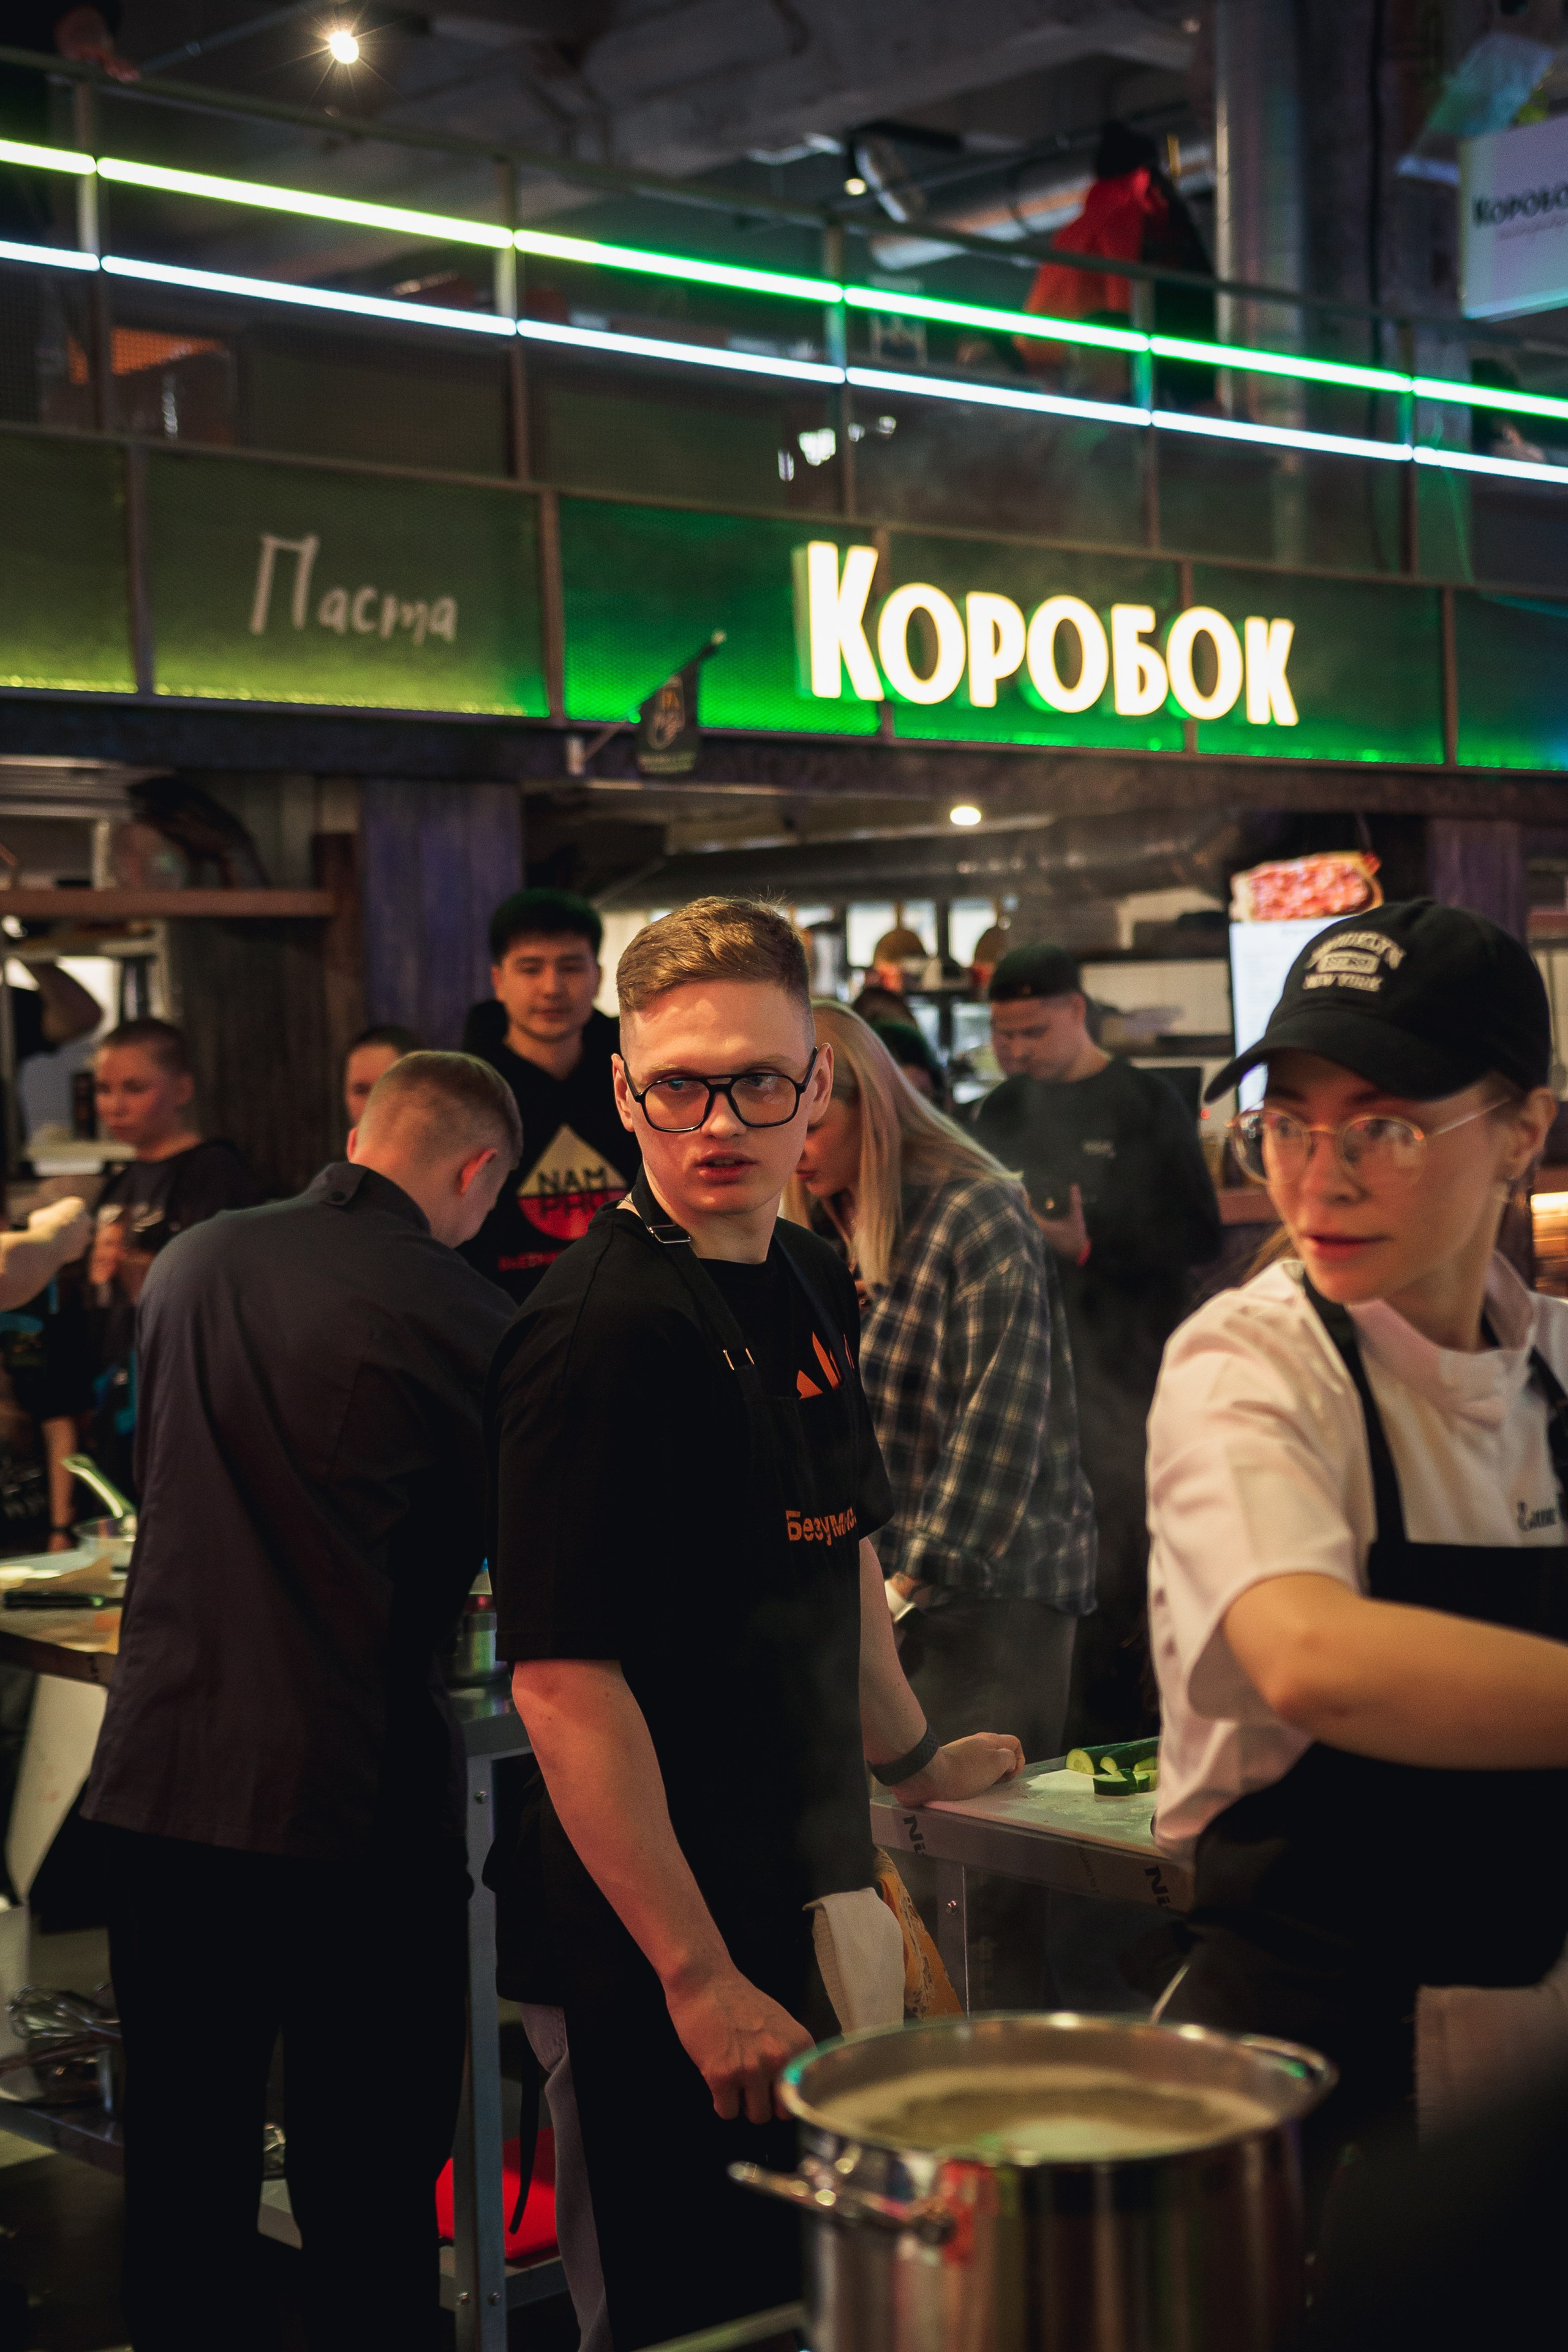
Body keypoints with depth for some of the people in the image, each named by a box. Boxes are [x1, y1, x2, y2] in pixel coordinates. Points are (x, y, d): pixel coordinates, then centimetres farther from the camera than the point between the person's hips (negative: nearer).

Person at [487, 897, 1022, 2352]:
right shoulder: (601, 1329, -20)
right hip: (664, 1954, -8)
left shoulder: (809, 1284, 8)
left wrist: (910, 1756, 35)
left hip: (812, 1895, 9)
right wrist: (701, 1980, -24)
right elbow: (563, 1681, -24)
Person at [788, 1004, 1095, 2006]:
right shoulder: (826, 1233, 15)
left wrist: (919, 1577, -16)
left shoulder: (979, 1216, -8)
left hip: (995, 1584, -6)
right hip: (878, 1585, 6)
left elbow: (1002, 1424, -14)